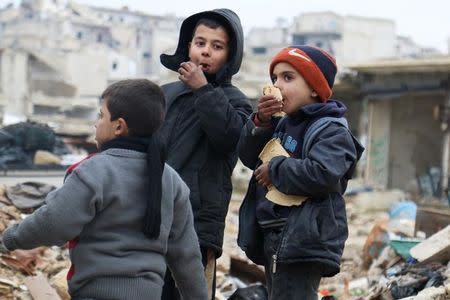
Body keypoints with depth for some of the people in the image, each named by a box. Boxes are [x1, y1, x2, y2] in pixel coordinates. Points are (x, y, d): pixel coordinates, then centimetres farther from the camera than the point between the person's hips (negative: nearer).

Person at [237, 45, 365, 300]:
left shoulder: (331, 131, -11)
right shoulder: (283, 123, 16)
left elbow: (321, 175, -28)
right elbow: (249, 157, 15)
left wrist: (275, 170, -14)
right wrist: (261, 122, -2)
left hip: (303, 241, -9)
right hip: (274, 239, 10)